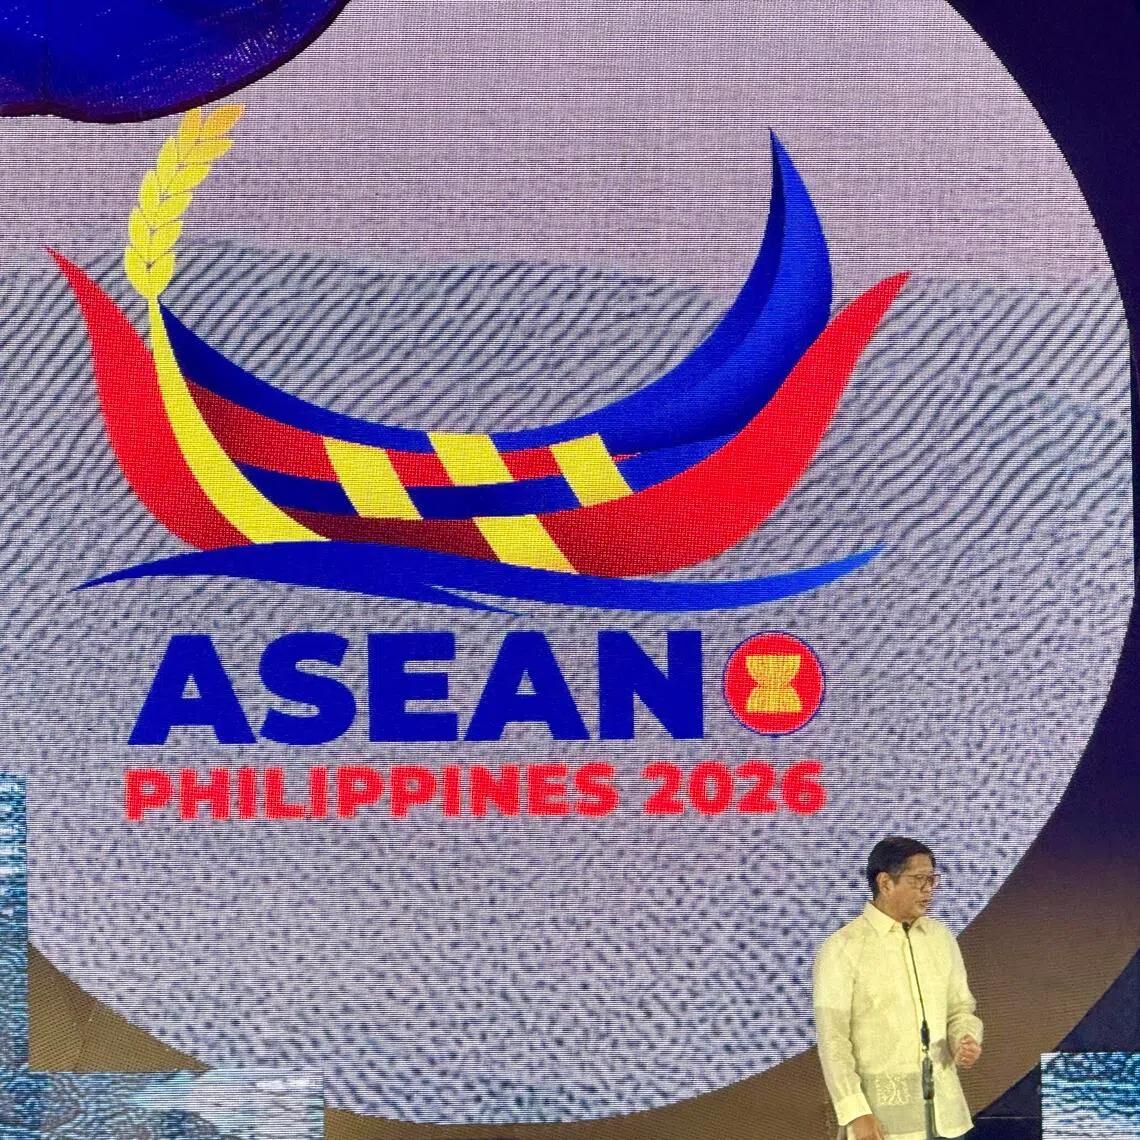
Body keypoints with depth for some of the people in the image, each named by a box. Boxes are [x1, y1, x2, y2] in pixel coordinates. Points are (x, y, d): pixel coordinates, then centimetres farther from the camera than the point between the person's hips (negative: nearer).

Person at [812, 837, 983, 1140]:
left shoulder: (941, 938, 8)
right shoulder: (842, 948, -9)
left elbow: (960, 1009, 16)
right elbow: (832, 1039, -11)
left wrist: (967, 1041, -7)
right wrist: (855, 1112, -17)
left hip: (941, 1106, 5)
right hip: (881, 1115, -5)